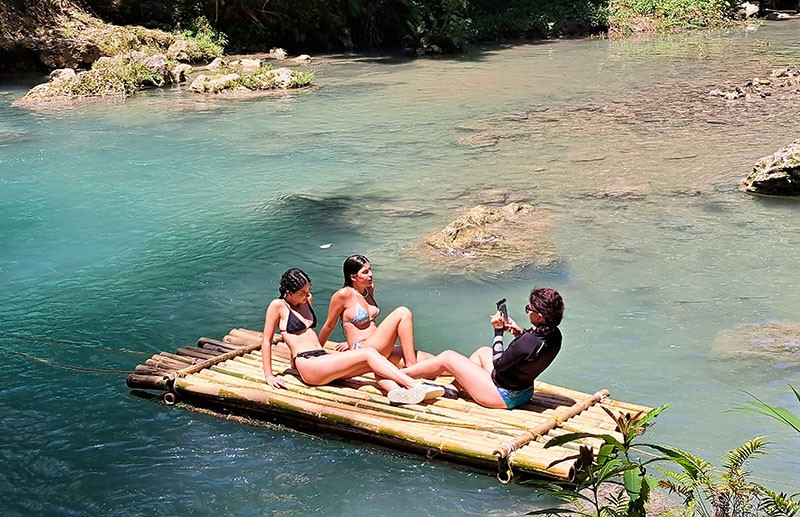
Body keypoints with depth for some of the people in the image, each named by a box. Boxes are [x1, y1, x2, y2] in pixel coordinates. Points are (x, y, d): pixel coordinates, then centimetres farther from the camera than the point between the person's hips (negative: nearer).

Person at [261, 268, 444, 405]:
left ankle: (396, 391, -47)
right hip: (309, 366, -8)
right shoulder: (278, 306, -1)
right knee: (368, 354, -21)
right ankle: (413, 384, -30)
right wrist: (269, 376, -4)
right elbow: (266, 341, -1)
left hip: (323, 359, 8)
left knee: (374, 364, -19)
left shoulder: (306, 301, 21)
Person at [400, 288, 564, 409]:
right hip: (524, 391, 9)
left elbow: (498, 363, -21)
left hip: (505, 397, -9)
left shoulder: (528, 342, -34)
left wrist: (499, 331, -12)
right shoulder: (555, 335, -9)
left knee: (447, 357, 2)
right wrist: (520, 333, -3)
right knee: (482, 352, 29)